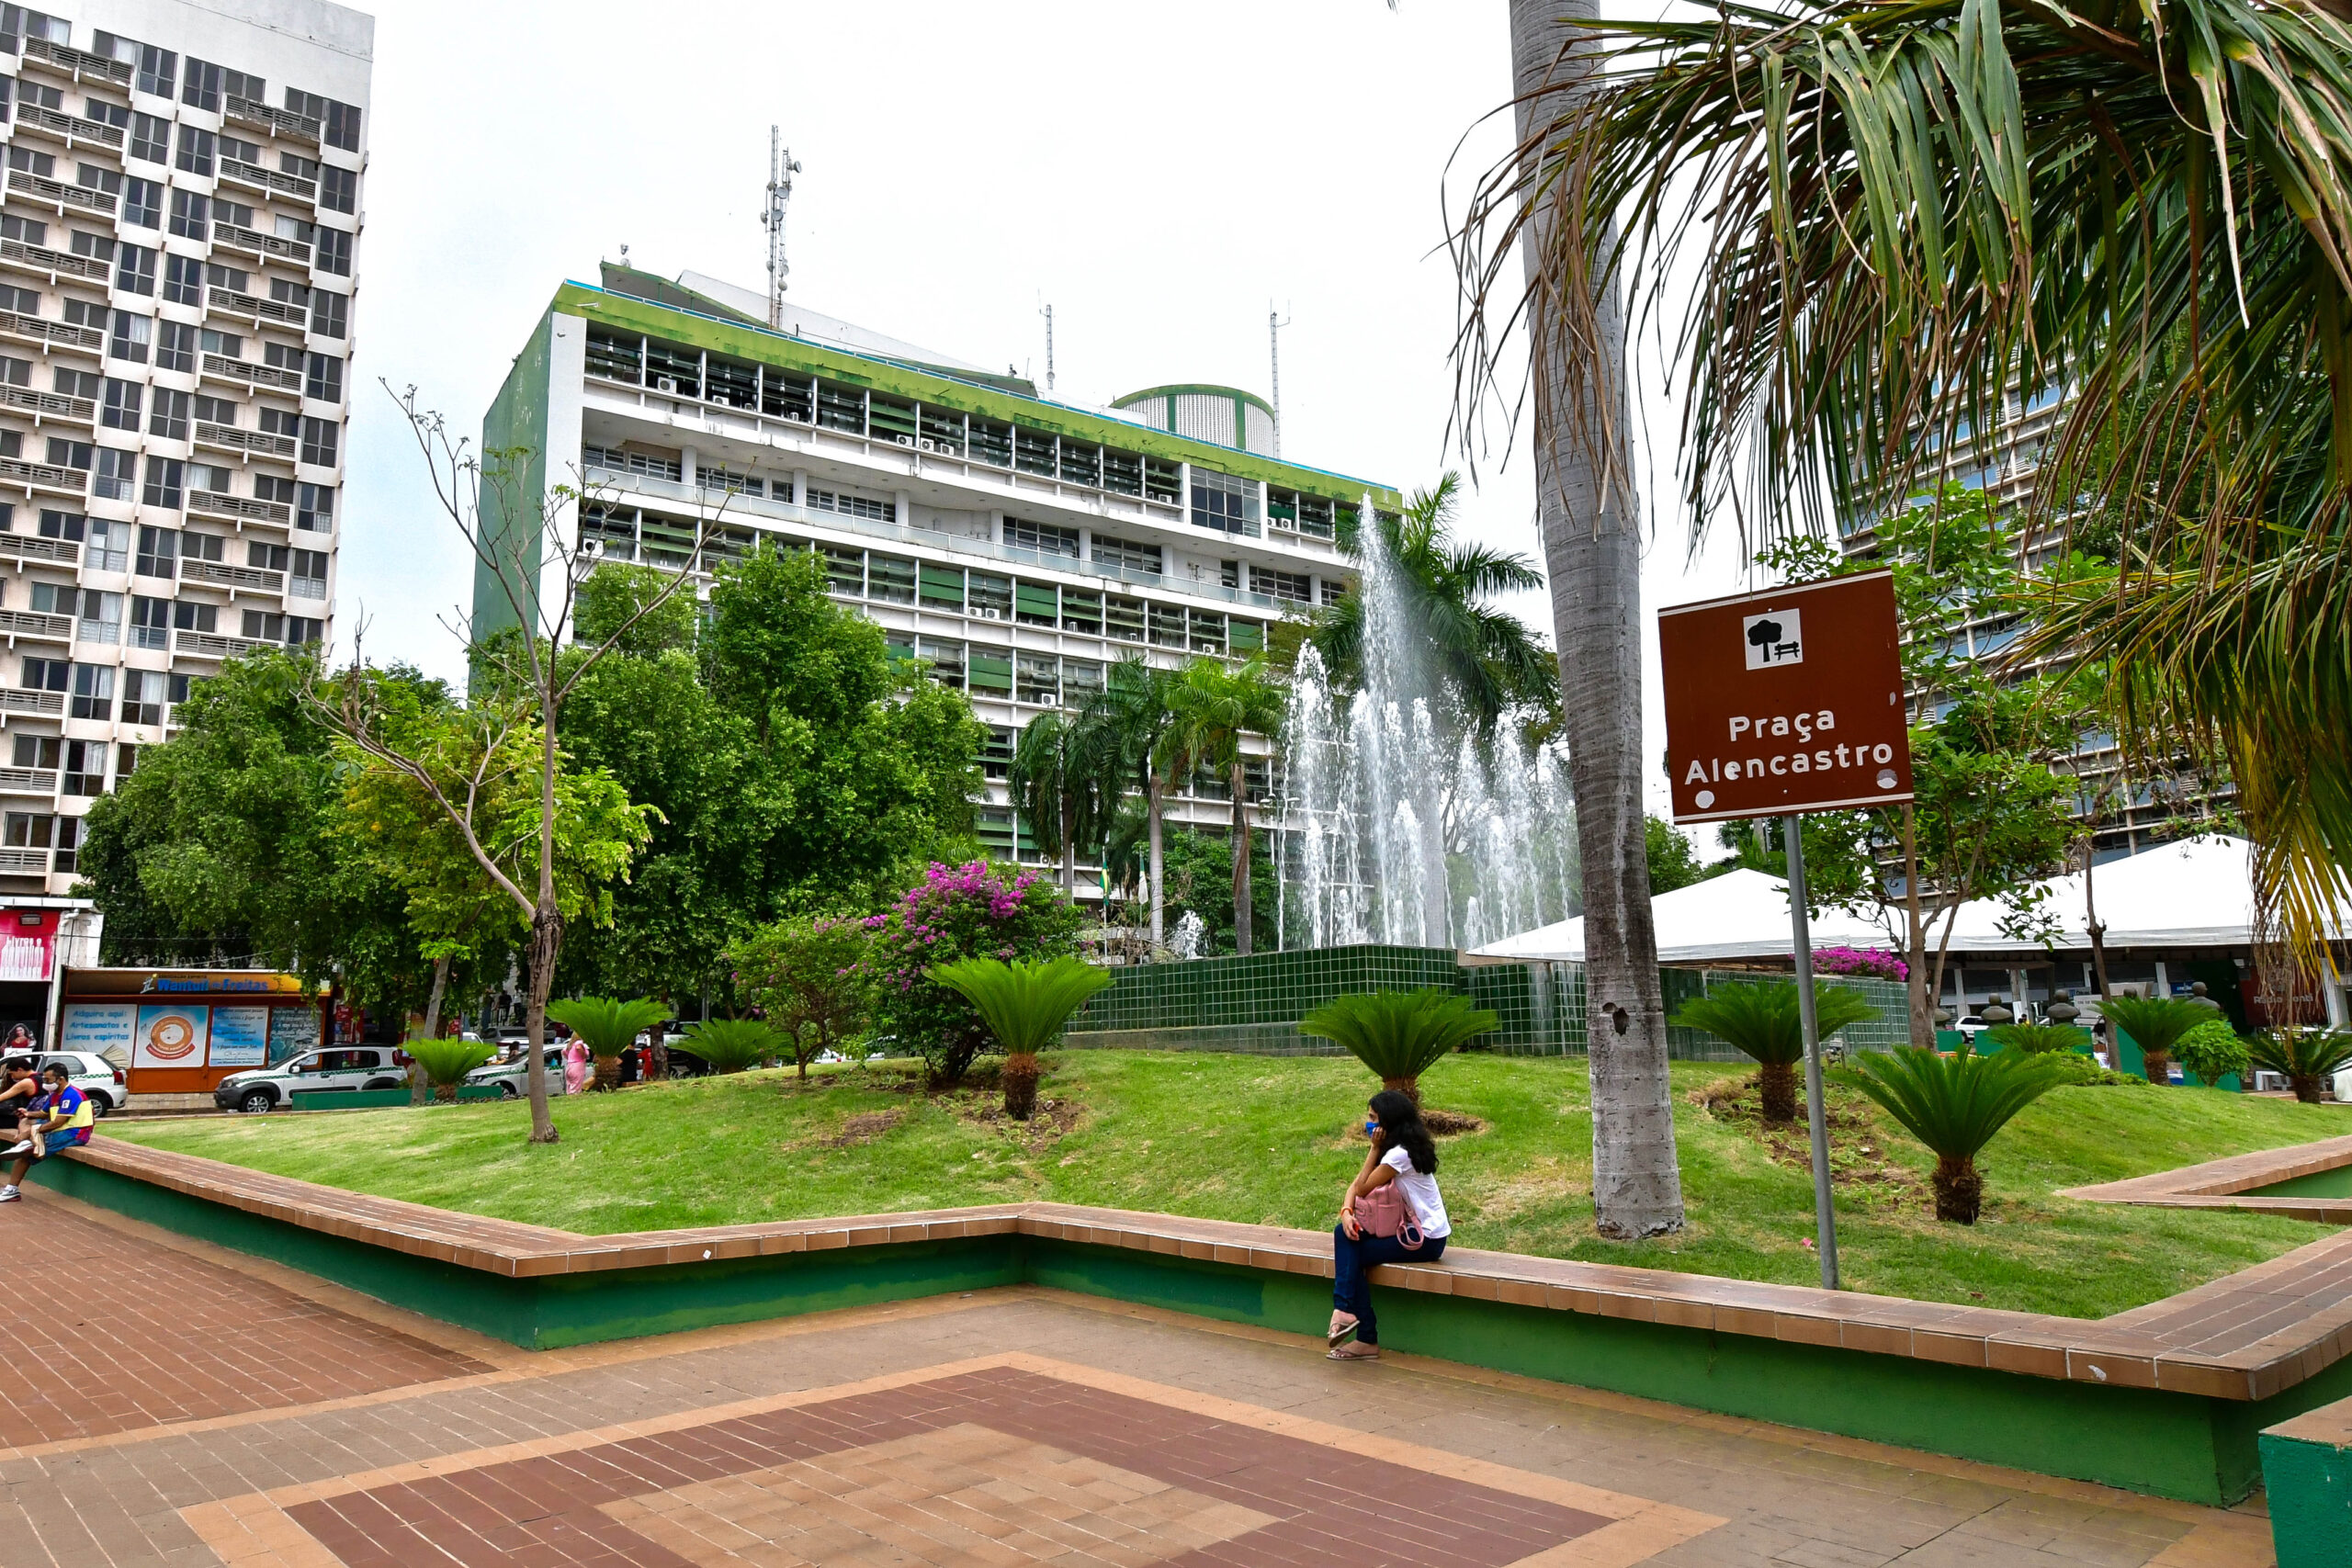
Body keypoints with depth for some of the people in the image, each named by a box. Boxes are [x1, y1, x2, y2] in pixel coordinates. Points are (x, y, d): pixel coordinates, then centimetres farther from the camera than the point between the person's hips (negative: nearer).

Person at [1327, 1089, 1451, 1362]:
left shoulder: (1399, 1154, -20)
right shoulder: (1396, 1149, 10)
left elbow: (1363, 1188, -14)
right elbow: (1356, 1185, 5)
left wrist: (1375, 1148, -10)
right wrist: (1346, 1211, -14)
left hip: (1426, 1239, -9)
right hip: (1411, 1228, 9)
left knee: (1354, 1256, -12)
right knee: (1344, 1233, -8)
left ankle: (1367, 1340, -4)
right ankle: (1346, 1310, -14)